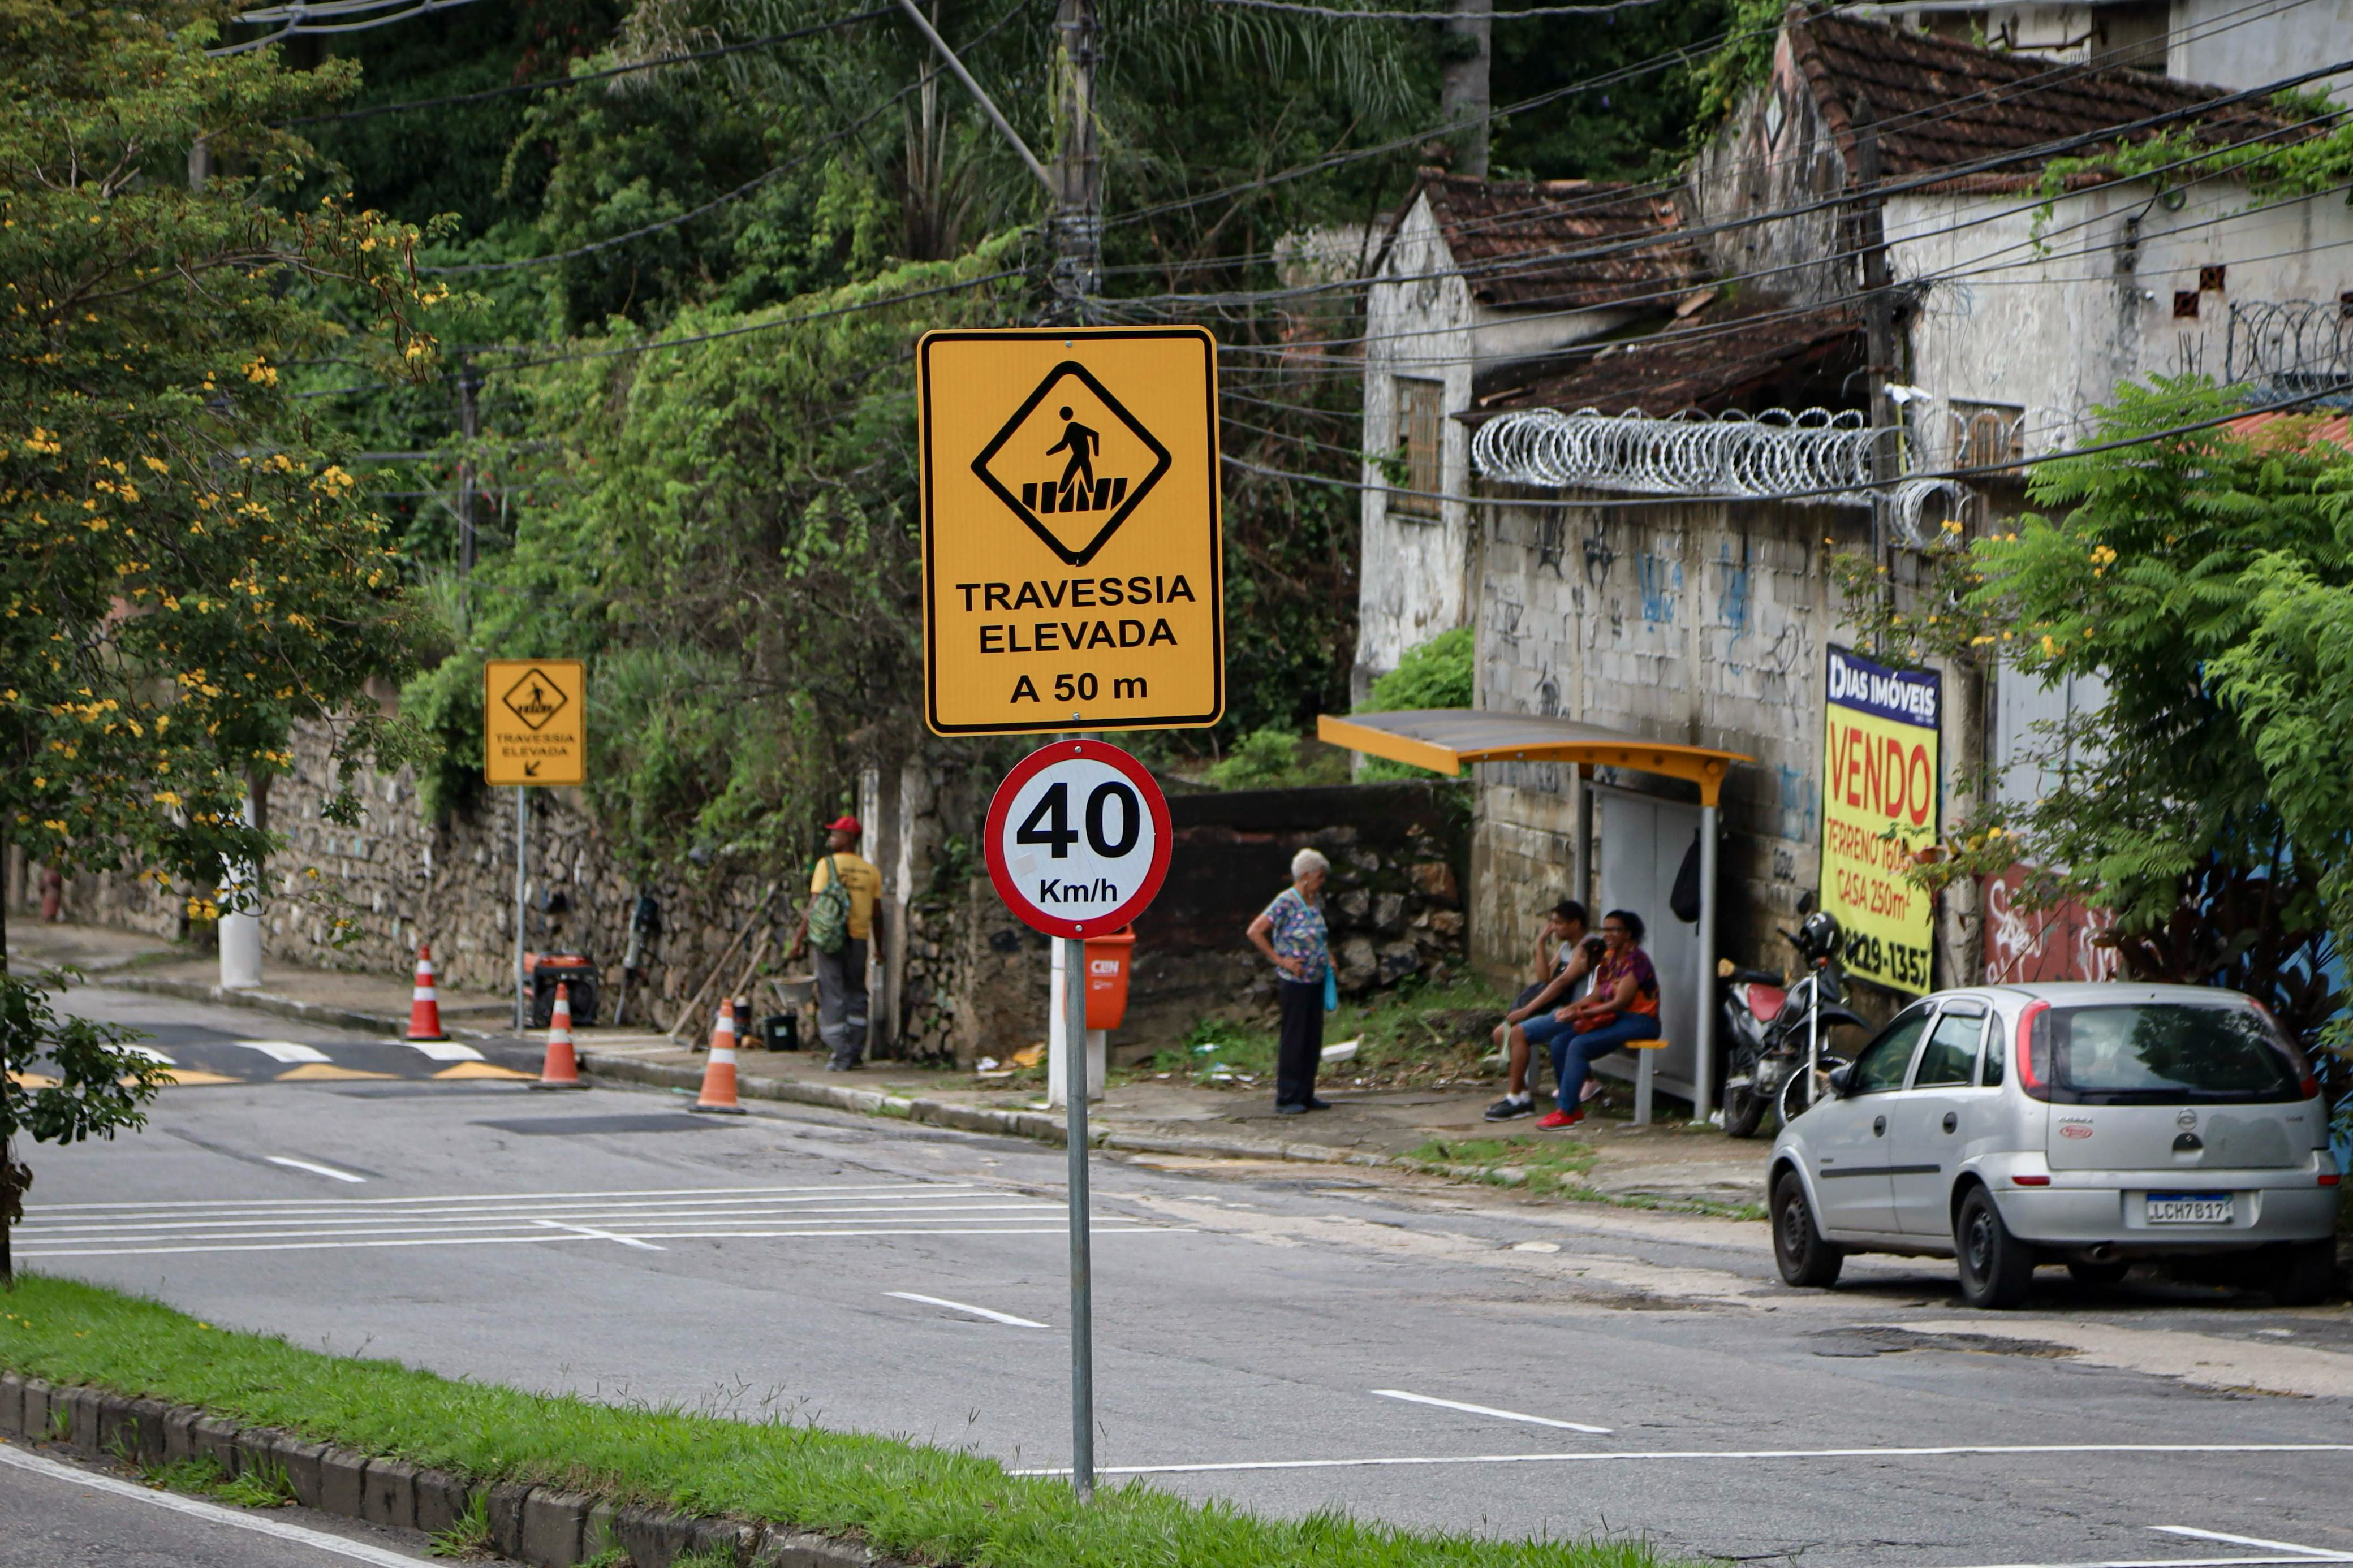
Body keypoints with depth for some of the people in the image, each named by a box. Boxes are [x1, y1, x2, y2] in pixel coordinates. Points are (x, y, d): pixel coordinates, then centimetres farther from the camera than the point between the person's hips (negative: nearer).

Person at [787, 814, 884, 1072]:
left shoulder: (827, 865, -6)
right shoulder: (870, 870, 8)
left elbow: (815, 905, -11)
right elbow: (877, 914, 10)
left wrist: (800, 938, -7)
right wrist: (879, 946, 19)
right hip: (858, 937, 4)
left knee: (833, 996, 1)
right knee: (856, 995, 13)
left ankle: (840, 1055, -2)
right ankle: (854, 1053, 12)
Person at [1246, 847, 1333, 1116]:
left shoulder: (1316, 900, 10)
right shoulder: (1286, 903, -14)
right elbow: (1255, 932, -20)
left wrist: (1327, 955, 13)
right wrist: (1280, 960, -18)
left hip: (1316, 981, 8)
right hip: (1295, 981, -8)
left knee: (1313, 1040, 10)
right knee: (1294, 1040, -4)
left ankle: (1306, 1095, 18)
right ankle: (1286, 1100, 1)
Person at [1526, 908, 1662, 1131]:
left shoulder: (1635, 960, -14)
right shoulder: (1609, 958, 13)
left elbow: (1619, 1002, -20)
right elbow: (1597, 995, 12)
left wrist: (1580, 1014, -20)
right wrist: (1572, 1008, -7)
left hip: (1639, 1021, -9)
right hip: (1615, 1019, 9)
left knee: (1580, 1045, -26)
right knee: (1560, 1042, -7)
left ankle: (1566, 1112, -24)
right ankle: (1571, 1107, -4)